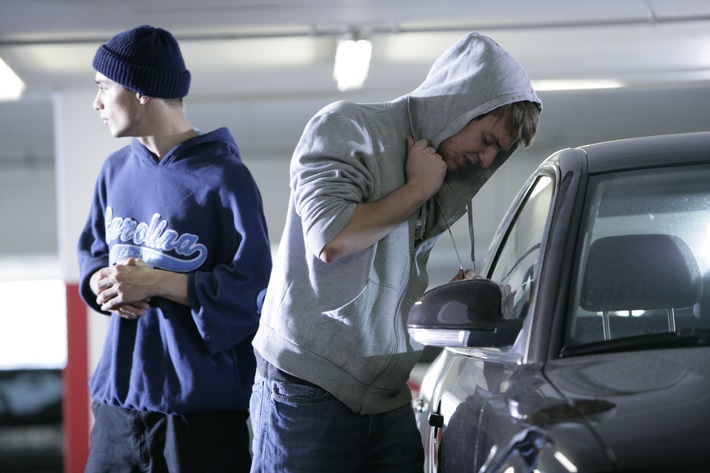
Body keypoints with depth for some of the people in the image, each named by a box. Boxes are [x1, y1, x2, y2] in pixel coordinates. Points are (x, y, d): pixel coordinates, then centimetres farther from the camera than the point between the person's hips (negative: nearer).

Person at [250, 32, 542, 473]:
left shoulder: (436, 194, 15)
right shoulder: (348, 127, -6)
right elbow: (330, 238, -19)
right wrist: (418, 189, -10)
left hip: (389, 405, 7)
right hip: (310, 391, -7)